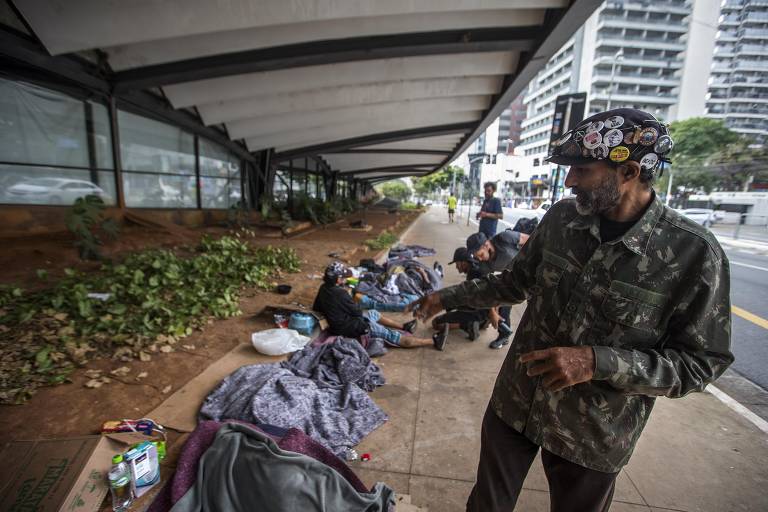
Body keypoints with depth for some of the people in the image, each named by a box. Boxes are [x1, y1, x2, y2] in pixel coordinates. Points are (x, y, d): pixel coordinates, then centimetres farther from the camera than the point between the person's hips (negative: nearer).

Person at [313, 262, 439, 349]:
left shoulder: (323, 288, -3)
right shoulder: (340, 294, -29)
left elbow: (316, 308, 12)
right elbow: (358, 312, -16)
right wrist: (354, 304, 5)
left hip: (338, 325, 9)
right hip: (353, 329, -9)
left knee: (373, 313, 28)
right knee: (392, 336, -4)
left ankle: (403, 326, 43)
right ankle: (433, 341, 5)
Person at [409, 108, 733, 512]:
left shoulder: (693, 253, -18)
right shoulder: (561, 217, -8)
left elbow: (701, 362, -13)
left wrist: (597, 362, -28)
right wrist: (447, 297, 2)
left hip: (593, 433, -2)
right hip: (514, 404, 3)